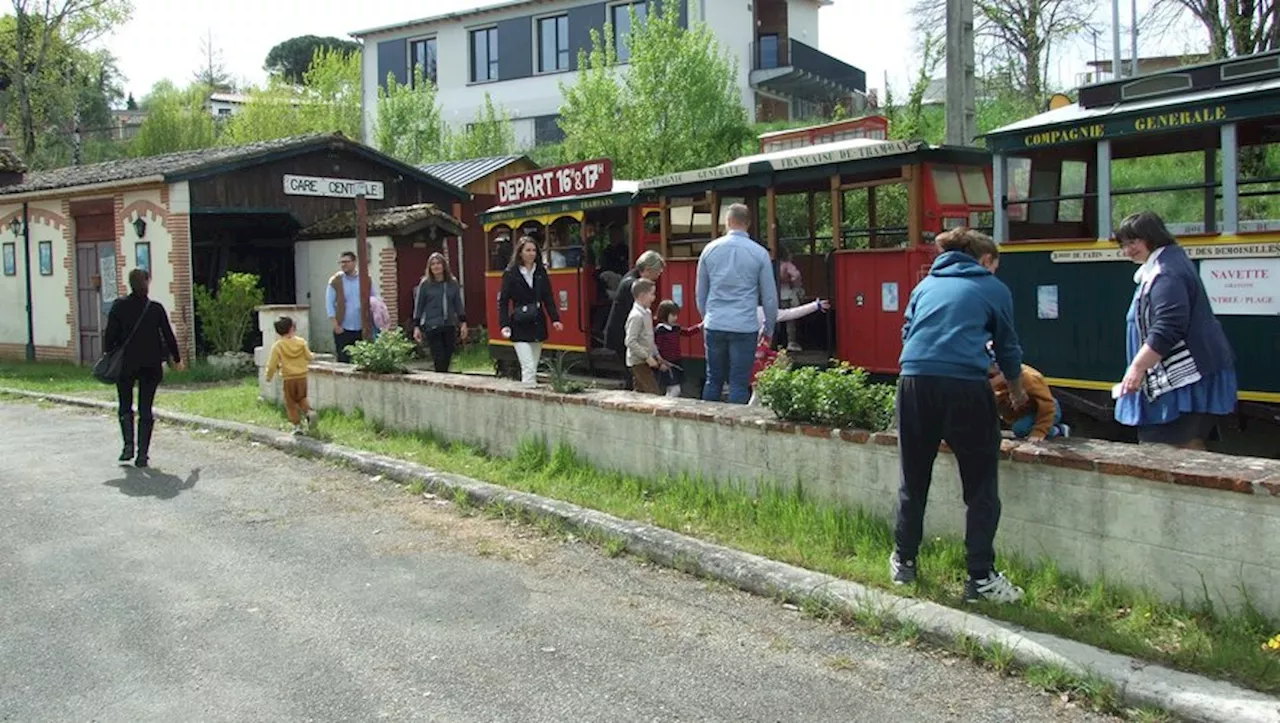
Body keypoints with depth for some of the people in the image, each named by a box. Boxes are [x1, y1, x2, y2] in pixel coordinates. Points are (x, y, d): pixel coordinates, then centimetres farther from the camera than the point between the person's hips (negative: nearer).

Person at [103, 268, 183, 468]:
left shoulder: (119, 307, -3)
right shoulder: (156, 308, -3)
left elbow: (110, 335, -3)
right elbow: (168, 335, 3)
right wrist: (177, 359, 13)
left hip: (125, 364, 0)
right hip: (151, 365, 0)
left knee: (125, 406, 14)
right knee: (145, 410, 4)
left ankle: (128, 445, -3)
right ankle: (142, 454, -1)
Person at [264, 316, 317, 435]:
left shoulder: (277, 346, -9)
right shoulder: (301, 342, -4)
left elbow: (272, 364, -8)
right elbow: (309, 357, 3)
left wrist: (269, 376, 8)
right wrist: (313, 356, 27)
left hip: (288, 378, -2)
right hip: (302, 376, 2)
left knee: (290, 403, 9)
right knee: (302, 398, 21)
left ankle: (297, 424, 5)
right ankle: (309, 411, -5)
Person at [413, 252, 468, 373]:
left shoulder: (453, 283, 9)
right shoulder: (425, 284, 1)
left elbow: (458, 304, 14)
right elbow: (418, 306, 3)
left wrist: (463, 322, 7)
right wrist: (416, 327, -1)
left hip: (450, 326, 3)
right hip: (432, 327, -3)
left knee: (447, 360, 5)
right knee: (439, 361, -9)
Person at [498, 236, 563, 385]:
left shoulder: (541, 272, 8)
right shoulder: (511, 273, -4)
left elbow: (548, 298, 9)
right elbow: (503, 301, -5)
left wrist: (555, 319, -3)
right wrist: (504, 325, -15)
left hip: (538, 326, 5)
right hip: (520, 328, -4)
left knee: (533, 368, 11)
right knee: (528, 367, -13)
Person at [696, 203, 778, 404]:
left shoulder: (710, 249, 6)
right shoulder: (759, 253, -2)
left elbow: (701, 292, 14)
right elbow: (770, 296, 3)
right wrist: (768, 328, 14)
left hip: (714, 326, 3)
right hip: (744, 327, -3)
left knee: (713, 380, 12)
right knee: (739, 384, 1)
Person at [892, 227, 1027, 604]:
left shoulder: (926, 284, 24)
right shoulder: (994, 289, 16)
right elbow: (1008, 348, 24)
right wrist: (1017, 393, 40)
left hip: (914, 380, 4)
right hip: (965, 385, -3)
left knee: (913, 479, 17)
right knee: (981, 487, 6)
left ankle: (904, 561, 27)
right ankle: (981, 577, 7)